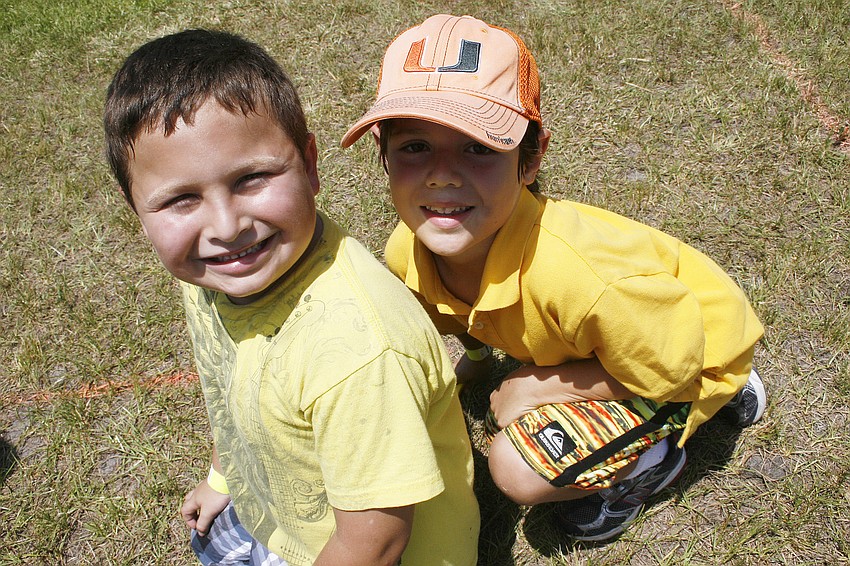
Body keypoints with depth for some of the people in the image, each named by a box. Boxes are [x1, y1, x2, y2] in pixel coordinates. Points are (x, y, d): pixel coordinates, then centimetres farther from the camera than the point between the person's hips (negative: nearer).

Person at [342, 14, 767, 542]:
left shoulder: (578, 273, -44)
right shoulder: (408, 255, -21)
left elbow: (673, 369, -25)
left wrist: (539, 387, -23)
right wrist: (477, 353, -1)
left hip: (696, 352, -6)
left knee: (518, 466, -22)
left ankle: (654, 456, 7)